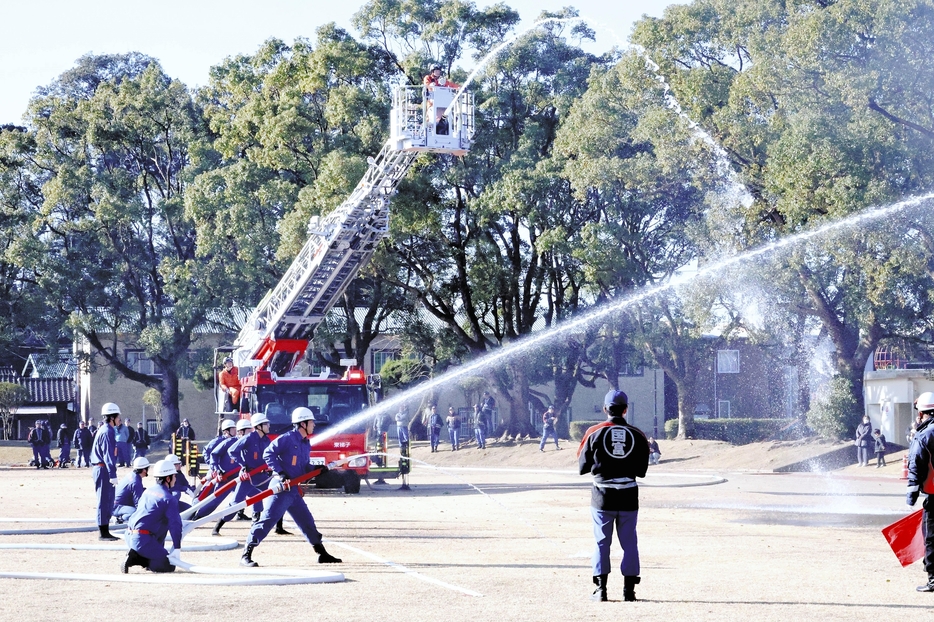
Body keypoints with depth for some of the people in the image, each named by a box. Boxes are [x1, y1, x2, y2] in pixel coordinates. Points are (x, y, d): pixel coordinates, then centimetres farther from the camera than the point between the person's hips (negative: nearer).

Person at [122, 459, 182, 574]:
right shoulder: (169, 499, -8)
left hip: (129, 536, 8)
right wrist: (177, 548, -9)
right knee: (169, 566, -3)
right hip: (143, 539, -8)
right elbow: (175, 524, -14)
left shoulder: (148, 490, 17)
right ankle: (135, 558, -15)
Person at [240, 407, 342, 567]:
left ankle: (322, 554, 23)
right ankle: (246, 555, -11)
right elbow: (268, 454, -15)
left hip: (294, 490, 9)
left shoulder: (306, 443, 16)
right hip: (281, 488, -9)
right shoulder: (287, 438, -11)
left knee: (307, 521, 14)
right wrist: (280, 473, -21)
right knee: (268, 519, -12)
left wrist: (316, 469, 3)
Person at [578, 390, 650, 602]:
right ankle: (629, 590, 7)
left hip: (602, 496, -1)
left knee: (602, 542, 6)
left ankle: (601, 589, 2)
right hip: (629, 496, 1)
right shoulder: (637, 435, -1)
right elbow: (642, 470, 4)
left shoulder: (594, 433, -5)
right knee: (629, 543, 8)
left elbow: (583, 467, 0)